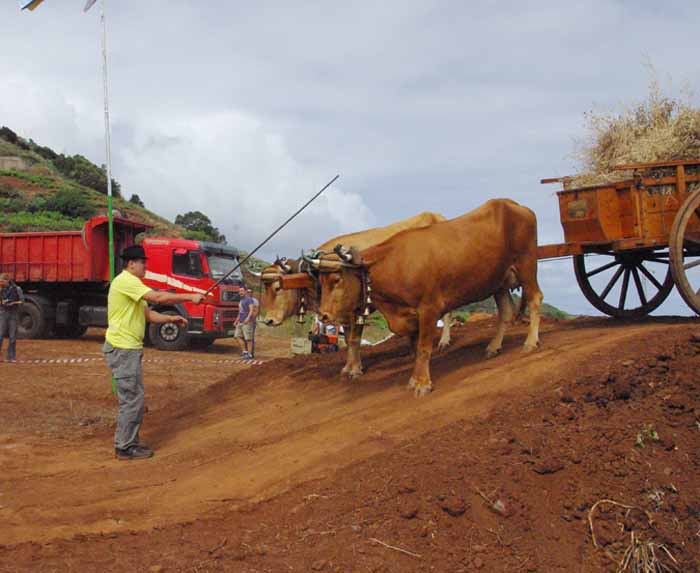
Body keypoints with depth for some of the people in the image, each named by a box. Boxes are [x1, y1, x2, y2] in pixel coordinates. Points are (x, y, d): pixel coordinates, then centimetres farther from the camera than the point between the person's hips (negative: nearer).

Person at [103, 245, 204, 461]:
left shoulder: (132, 284, 19)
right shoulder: (126, 281, -15)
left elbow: (149, 314, 18)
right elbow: (158, 297, -23)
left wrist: (171, 319, 3)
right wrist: (190, 297, -18)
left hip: (129, 349, 11)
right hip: (122, 349, -11)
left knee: (132, 397, 15)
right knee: (132, 398, -6)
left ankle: (127, 442, 23)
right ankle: (125, 447, 2)